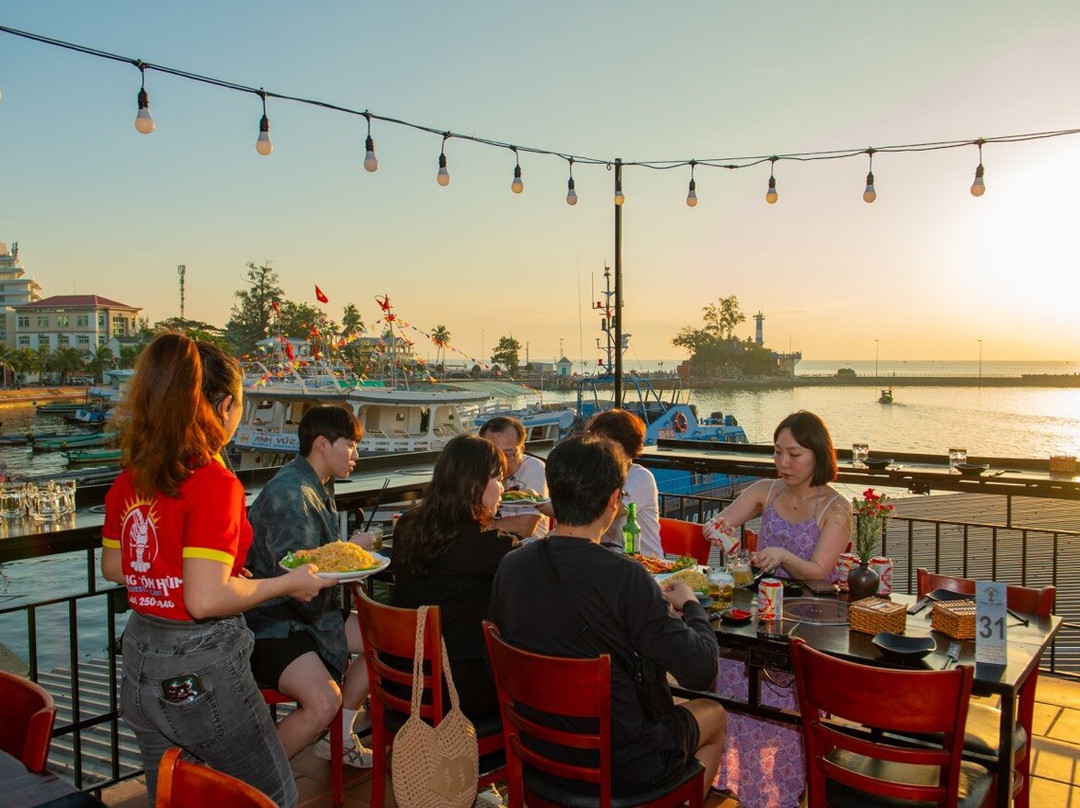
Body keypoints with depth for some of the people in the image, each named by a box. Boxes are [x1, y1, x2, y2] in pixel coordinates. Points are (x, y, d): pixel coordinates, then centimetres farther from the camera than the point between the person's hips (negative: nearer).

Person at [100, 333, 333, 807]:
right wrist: (289, 584, -14)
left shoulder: (129, 479, 1)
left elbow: (113, 567, 15)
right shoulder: (213, 483, -22)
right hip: (201, 674, -8)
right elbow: (206, 600, -25)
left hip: (142, 669, 8)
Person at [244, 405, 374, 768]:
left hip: (307, 612, 11)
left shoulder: (320, 486, 11)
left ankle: (340, 738, 24)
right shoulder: (288, 494, -22)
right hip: (270, 624, -11)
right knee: (324, 700, -29)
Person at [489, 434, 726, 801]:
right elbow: (701, 671, -21)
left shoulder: (510, 566, -11)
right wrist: (691, 603, -1)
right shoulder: (625, 577, -27)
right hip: (621, 765, -5)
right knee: (714, 715, 24)